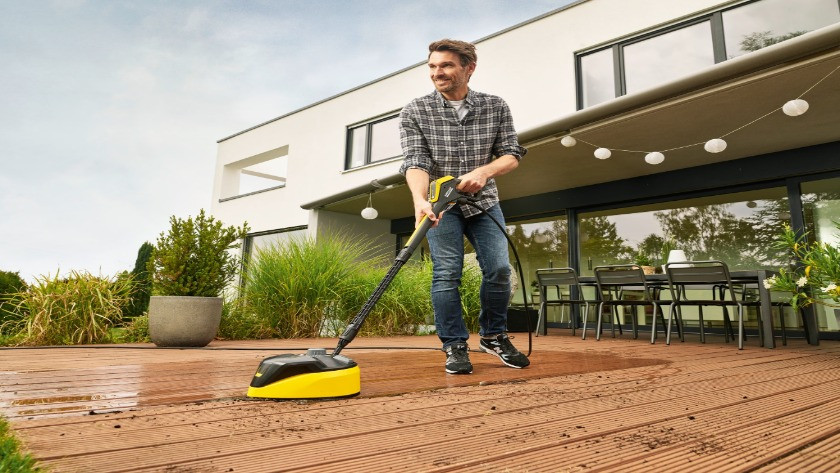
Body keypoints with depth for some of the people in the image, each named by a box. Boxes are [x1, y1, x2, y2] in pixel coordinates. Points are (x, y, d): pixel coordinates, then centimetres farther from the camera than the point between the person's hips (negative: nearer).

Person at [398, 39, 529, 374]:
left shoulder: (496, 107, -1)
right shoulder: (415, 112, -7)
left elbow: (512, 154, -3)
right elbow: (416, 161, -18)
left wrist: (483, 172, -24)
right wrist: (420, 199, -38)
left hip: (484, 201, 2)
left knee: (499, 268, -7)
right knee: (446, 272, -9)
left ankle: (493, 336, 15)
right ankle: (455, 347, 4)